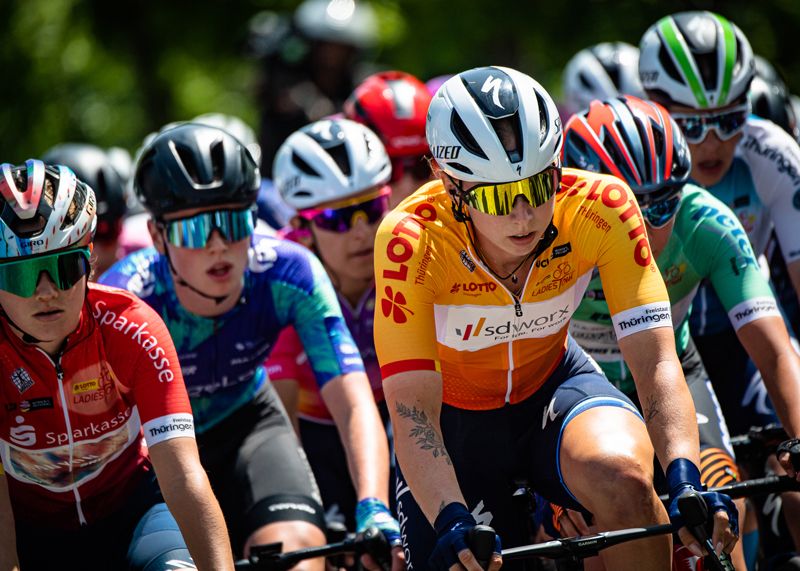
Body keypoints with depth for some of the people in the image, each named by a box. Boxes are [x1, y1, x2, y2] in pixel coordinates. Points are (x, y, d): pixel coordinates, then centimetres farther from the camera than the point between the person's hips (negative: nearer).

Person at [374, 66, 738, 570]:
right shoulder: (411, 240, -30)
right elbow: (413, 412, -32)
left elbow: (657, 362, -27)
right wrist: (453, 523, -48)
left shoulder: (601, 207, -26)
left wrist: (686, 479, -44)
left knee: (622, 474, -31)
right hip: (455, 415, 0)